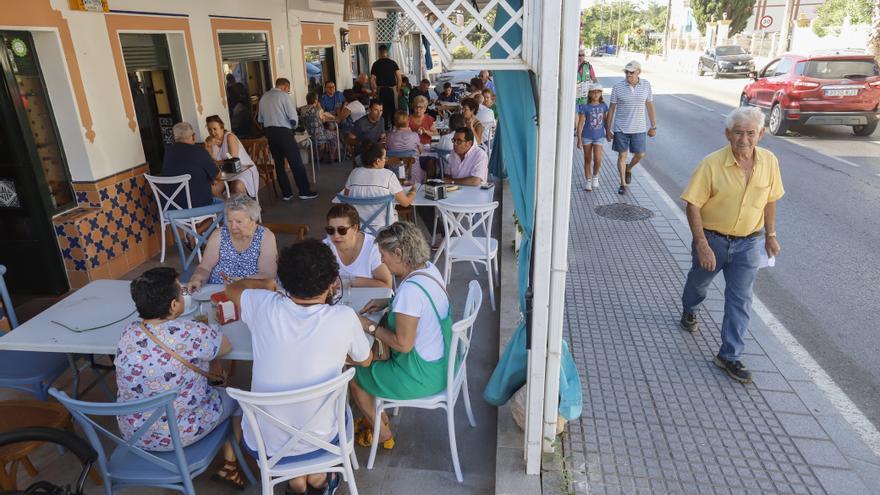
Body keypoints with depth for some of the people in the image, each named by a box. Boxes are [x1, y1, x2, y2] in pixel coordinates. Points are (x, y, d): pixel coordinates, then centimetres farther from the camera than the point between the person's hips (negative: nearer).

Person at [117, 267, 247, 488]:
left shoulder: (128, 333, -11)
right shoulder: (190, 333, -27)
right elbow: (226, 346, -8)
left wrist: (203, 359, 9)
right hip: (179, 435, -5)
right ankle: (229, 464, 29)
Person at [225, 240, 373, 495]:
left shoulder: (264, 306, -16)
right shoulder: (344, 317, -21)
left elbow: (232, 289, 9)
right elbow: (365, 360, 1)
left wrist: (267, 283, 25)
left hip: (262, 445, 1)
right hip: (317, 442, -1)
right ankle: (316, 475, 29)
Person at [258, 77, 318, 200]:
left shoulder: (264, 97, 13)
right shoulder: (283, 95, -5)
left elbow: (260, 119, 12)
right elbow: (293, 116, -11)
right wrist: (293, 126, 7)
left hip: (268, 131, 6)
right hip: (283, 131, -6)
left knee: (278, 163, 11)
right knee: (296, 162, 0)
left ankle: (286, 193, 14)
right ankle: (304, 192, 2)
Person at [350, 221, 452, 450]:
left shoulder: (410, 289, -32)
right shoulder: (429, 268, -4)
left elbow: (403, 344, -26)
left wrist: (370, 327, -13)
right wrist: (387, 303, 6)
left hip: (423, 377, -9)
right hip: (441, 363, 9)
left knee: (355, 376, 10)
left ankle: (382, 434, 30)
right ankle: (379, 417, 39)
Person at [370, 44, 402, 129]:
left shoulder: (376, 64, 0)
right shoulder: (393, 63, -2)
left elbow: (372, 80, -3)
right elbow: (399, 78, -7)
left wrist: (374, 90, 10)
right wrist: (398, 89, 4)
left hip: (381, 89, 1)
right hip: (392, 88, -1)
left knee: (383, 109, 8)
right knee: (393, 109, 8)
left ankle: (386, 127, 10)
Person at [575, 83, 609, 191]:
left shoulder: (603, 106, 1)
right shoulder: (585, 107, -9)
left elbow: (605, 120, 15)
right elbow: (580, 123, -8)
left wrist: (608, 132, 21)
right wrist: (579, 139, -10)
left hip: (599, 137, 1)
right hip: (587, 137, -1)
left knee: (598, 159, -9)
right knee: (588, 160, 8)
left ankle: (595, 176, 19)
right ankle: (588, 181, 21)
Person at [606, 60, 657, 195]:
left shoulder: (646, 85, 0)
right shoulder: (618, 87, -6)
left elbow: (650, 106, 6)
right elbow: (611, 108, -2)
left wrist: (654, 126, 6)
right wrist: (608, 129, -2)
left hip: (639, 128, 2)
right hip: (621, 128, -2)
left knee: (640, 155, 5)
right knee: (622, 155, 4)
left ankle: (628, 168, 38)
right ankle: (623, 183, 18)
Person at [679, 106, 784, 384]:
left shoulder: (769, 162, -8)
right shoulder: (712, 164, -21)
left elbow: (769, 200, 7)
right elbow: (693, 205, -18)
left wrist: (770, 235, 11)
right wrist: (701, 244, -22)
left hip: (749, 242, 2)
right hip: (712, 238, -2)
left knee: (740, 299, 1)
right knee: (699, 281, 22)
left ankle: (730, 356, 12)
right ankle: (689, 311, 55)